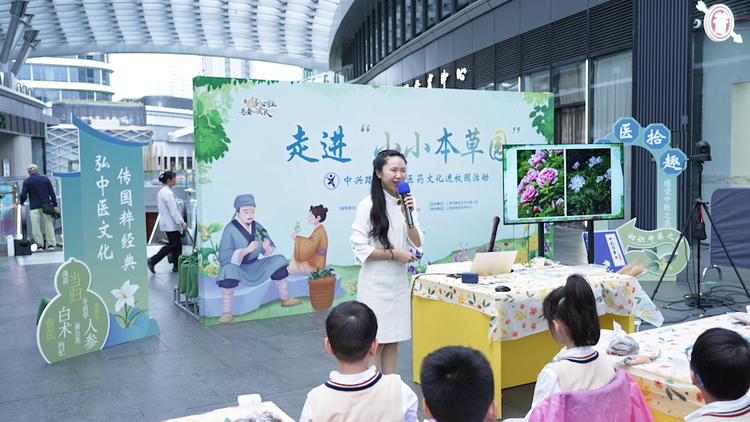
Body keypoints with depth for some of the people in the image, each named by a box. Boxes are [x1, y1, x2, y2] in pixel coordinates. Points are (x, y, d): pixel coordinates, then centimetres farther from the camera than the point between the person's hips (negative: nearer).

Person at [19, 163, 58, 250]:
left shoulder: (27, 181, 0)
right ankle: (51, 244, 6)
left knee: (36, 226, 4)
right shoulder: (45, 178, 7)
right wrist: (55, 206, 7)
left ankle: (40, 245, 4)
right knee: (48, 225, 6)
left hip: (34, 208, -2)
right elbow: (52, 193, 5)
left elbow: (23, 195, -5)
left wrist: (21, 203, 15)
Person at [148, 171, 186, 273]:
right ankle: (152, 261, -3)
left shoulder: (162, 191, 13)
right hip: (171, 223, -10)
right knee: (173, 244, -5)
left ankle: (176, 266, 13)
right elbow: (173, 210, -21)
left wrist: (179, 214, 24)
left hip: (167, 222, 10)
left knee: (177, 244, 11)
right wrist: (182, 222, -20)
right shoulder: (168, 193, -18)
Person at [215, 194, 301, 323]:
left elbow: (271, 253, 0)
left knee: (278, 260, -4)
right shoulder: (230, 229, -18)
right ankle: (226, 312, -29)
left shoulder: (258, 227, -2)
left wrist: (268, 248, -25)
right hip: (236, 267, -6)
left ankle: (285, 299, 10)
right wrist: (247, 250, -39)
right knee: (228, 269, -37)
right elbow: (224, 257, -29)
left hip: (253, 266, 6)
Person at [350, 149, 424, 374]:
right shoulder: (368, 205, -12)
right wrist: (394, 253, -17)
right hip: (375, 283, -5)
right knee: (375, 343, 3)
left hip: (399, 282, 6)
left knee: (393, 341, 13)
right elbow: (360, 249, -14)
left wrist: (408, 216, -12)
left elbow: (417, 246, 0)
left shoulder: (407, 203, 6)